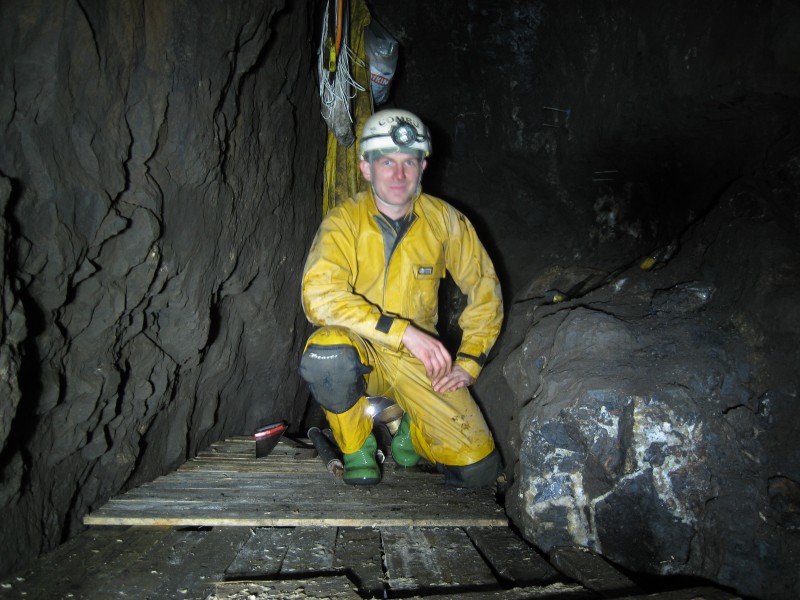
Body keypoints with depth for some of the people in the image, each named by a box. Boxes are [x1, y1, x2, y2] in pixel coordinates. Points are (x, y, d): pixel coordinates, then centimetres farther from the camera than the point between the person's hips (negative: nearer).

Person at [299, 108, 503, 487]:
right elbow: (319, 296, -29)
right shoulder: (343, 222, -13)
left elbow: (484, 289, 5)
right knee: (327, 353, -38)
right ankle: (357, 446, -7)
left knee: (478, 470, -10)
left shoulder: (444, 221, -4)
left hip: (417, 360, 2)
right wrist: (404, 331, -35)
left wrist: (469, 361, -4)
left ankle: (406, 428, 21)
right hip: (360, 351, -1)